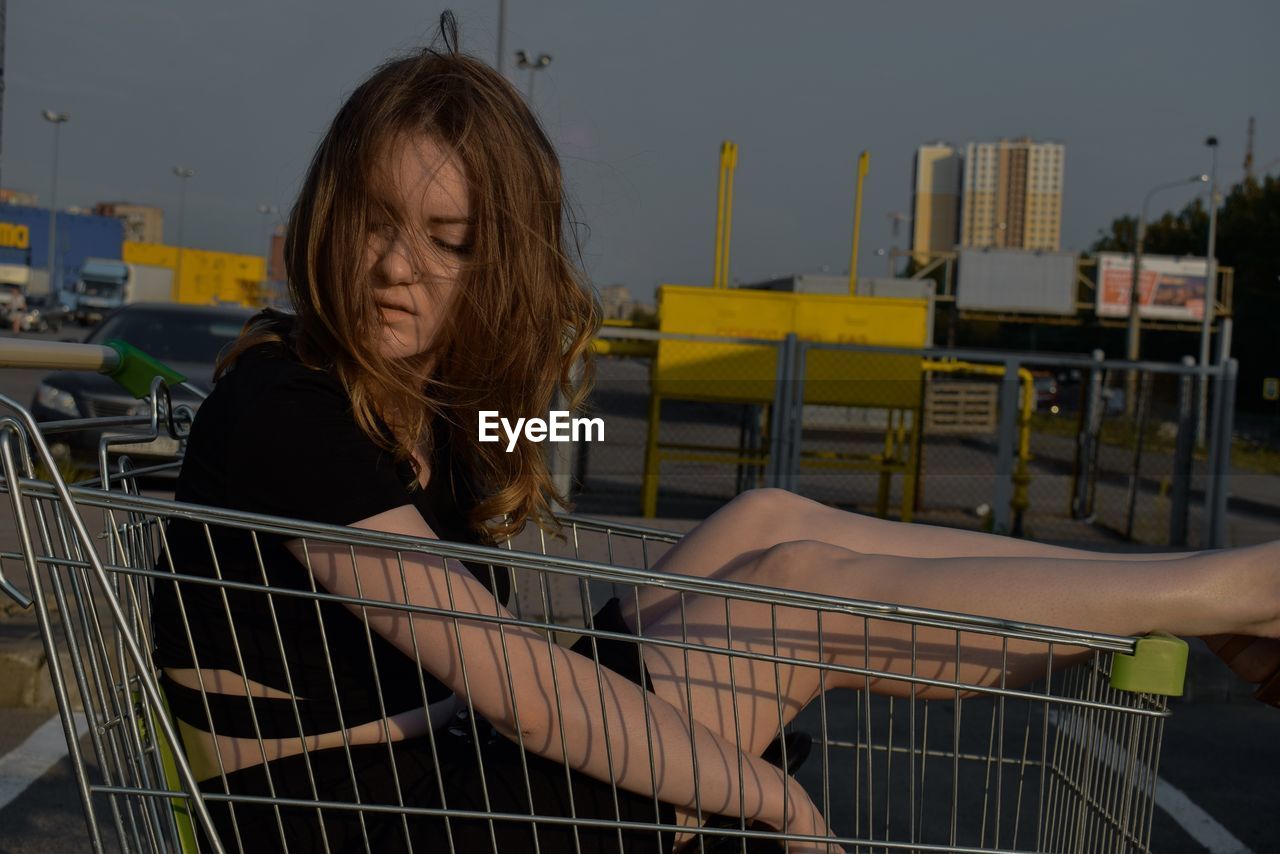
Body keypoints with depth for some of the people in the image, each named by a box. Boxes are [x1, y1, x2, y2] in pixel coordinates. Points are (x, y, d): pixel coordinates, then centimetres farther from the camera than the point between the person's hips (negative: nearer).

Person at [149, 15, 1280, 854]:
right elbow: (502, 676, -25)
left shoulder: (417, 398, 8)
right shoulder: (292, 413, -21)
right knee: (810, 589, -15)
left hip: (444, 761, 8)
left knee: (768, 523, -2)